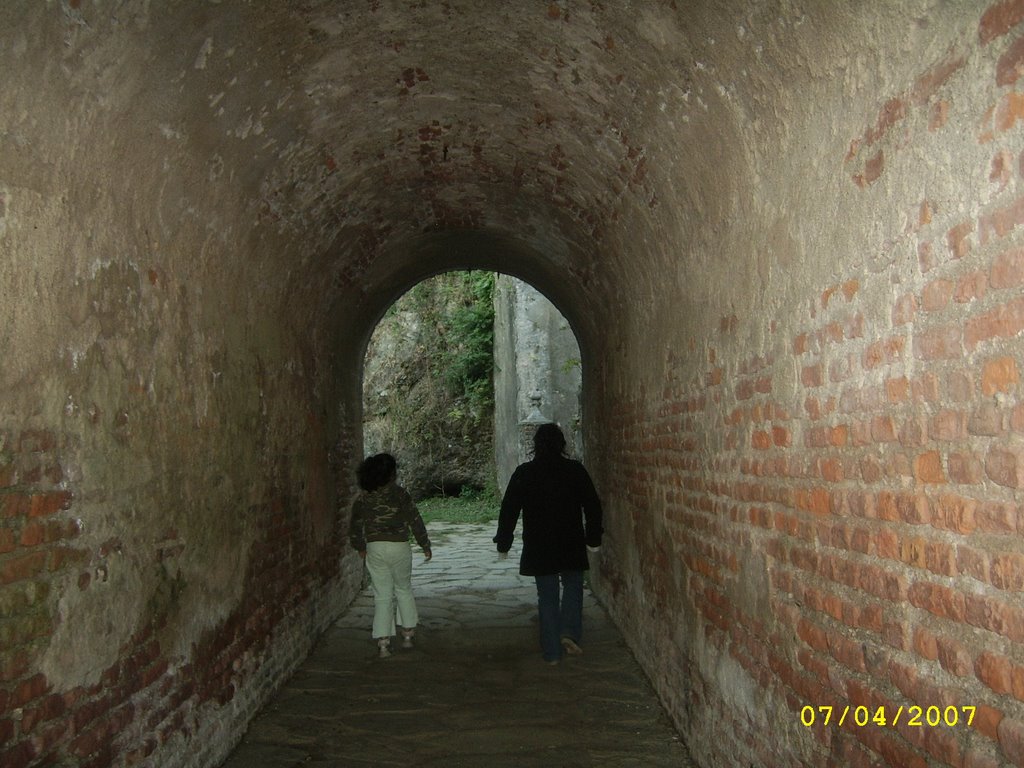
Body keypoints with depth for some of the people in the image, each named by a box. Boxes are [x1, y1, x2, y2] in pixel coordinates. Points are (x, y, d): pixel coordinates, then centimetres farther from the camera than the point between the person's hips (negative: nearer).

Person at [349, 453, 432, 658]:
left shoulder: (363, 498, 1)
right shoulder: (399, 493, -9)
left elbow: (355, 528, 8)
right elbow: (415, 521, -6)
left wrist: (360, 547, 25)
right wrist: (425, 545, 5)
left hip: (374, 549, 2)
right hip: (399, 547, -2)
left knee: (382, 596, 8)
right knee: (404, 589, 19)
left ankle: (383, 642, 3)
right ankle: (408, 633, 24)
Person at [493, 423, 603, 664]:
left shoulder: (524, 473, -3)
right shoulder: (575, 470, -4)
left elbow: (509, 510, -2)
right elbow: (592, 506, -1)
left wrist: (504, 542, 7)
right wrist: (593, 538, 9)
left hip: (538, 547, 1)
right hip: (571, 545, 0)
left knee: (547, 596, 8)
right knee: (573, 585, 18)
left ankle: (552, 652, 10)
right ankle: (569, 632, -1)